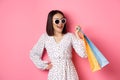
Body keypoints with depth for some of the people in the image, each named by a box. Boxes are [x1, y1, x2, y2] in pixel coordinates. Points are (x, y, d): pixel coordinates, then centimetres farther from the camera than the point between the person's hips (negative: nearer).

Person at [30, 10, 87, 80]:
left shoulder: (70, 36, -3)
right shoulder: (45, 37, 1)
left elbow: (83, 54, -8)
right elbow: (33, 54, 9)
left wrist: (80, 39, -18)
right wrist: (44, 65, 2)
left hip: (69, 72, -1)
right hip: (55, 73, 1)